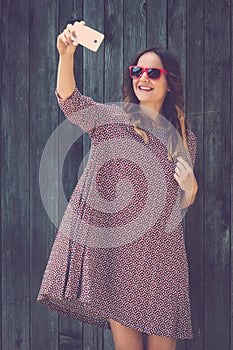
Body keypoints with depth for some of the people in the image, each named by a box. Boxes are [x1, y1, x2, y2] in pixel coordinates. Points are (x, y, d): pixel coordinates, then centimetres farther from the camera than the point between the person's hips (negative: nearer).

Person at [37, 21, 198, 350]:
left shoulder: (185, 138, 11)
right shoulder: (110, 118, 4)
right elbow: (69, 98, -16)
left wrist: (190, 188, -5)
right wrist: (66, 55, -33)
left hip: (158, 248, 2)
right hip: (111, 243, -2)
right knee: (121, 321, 2)